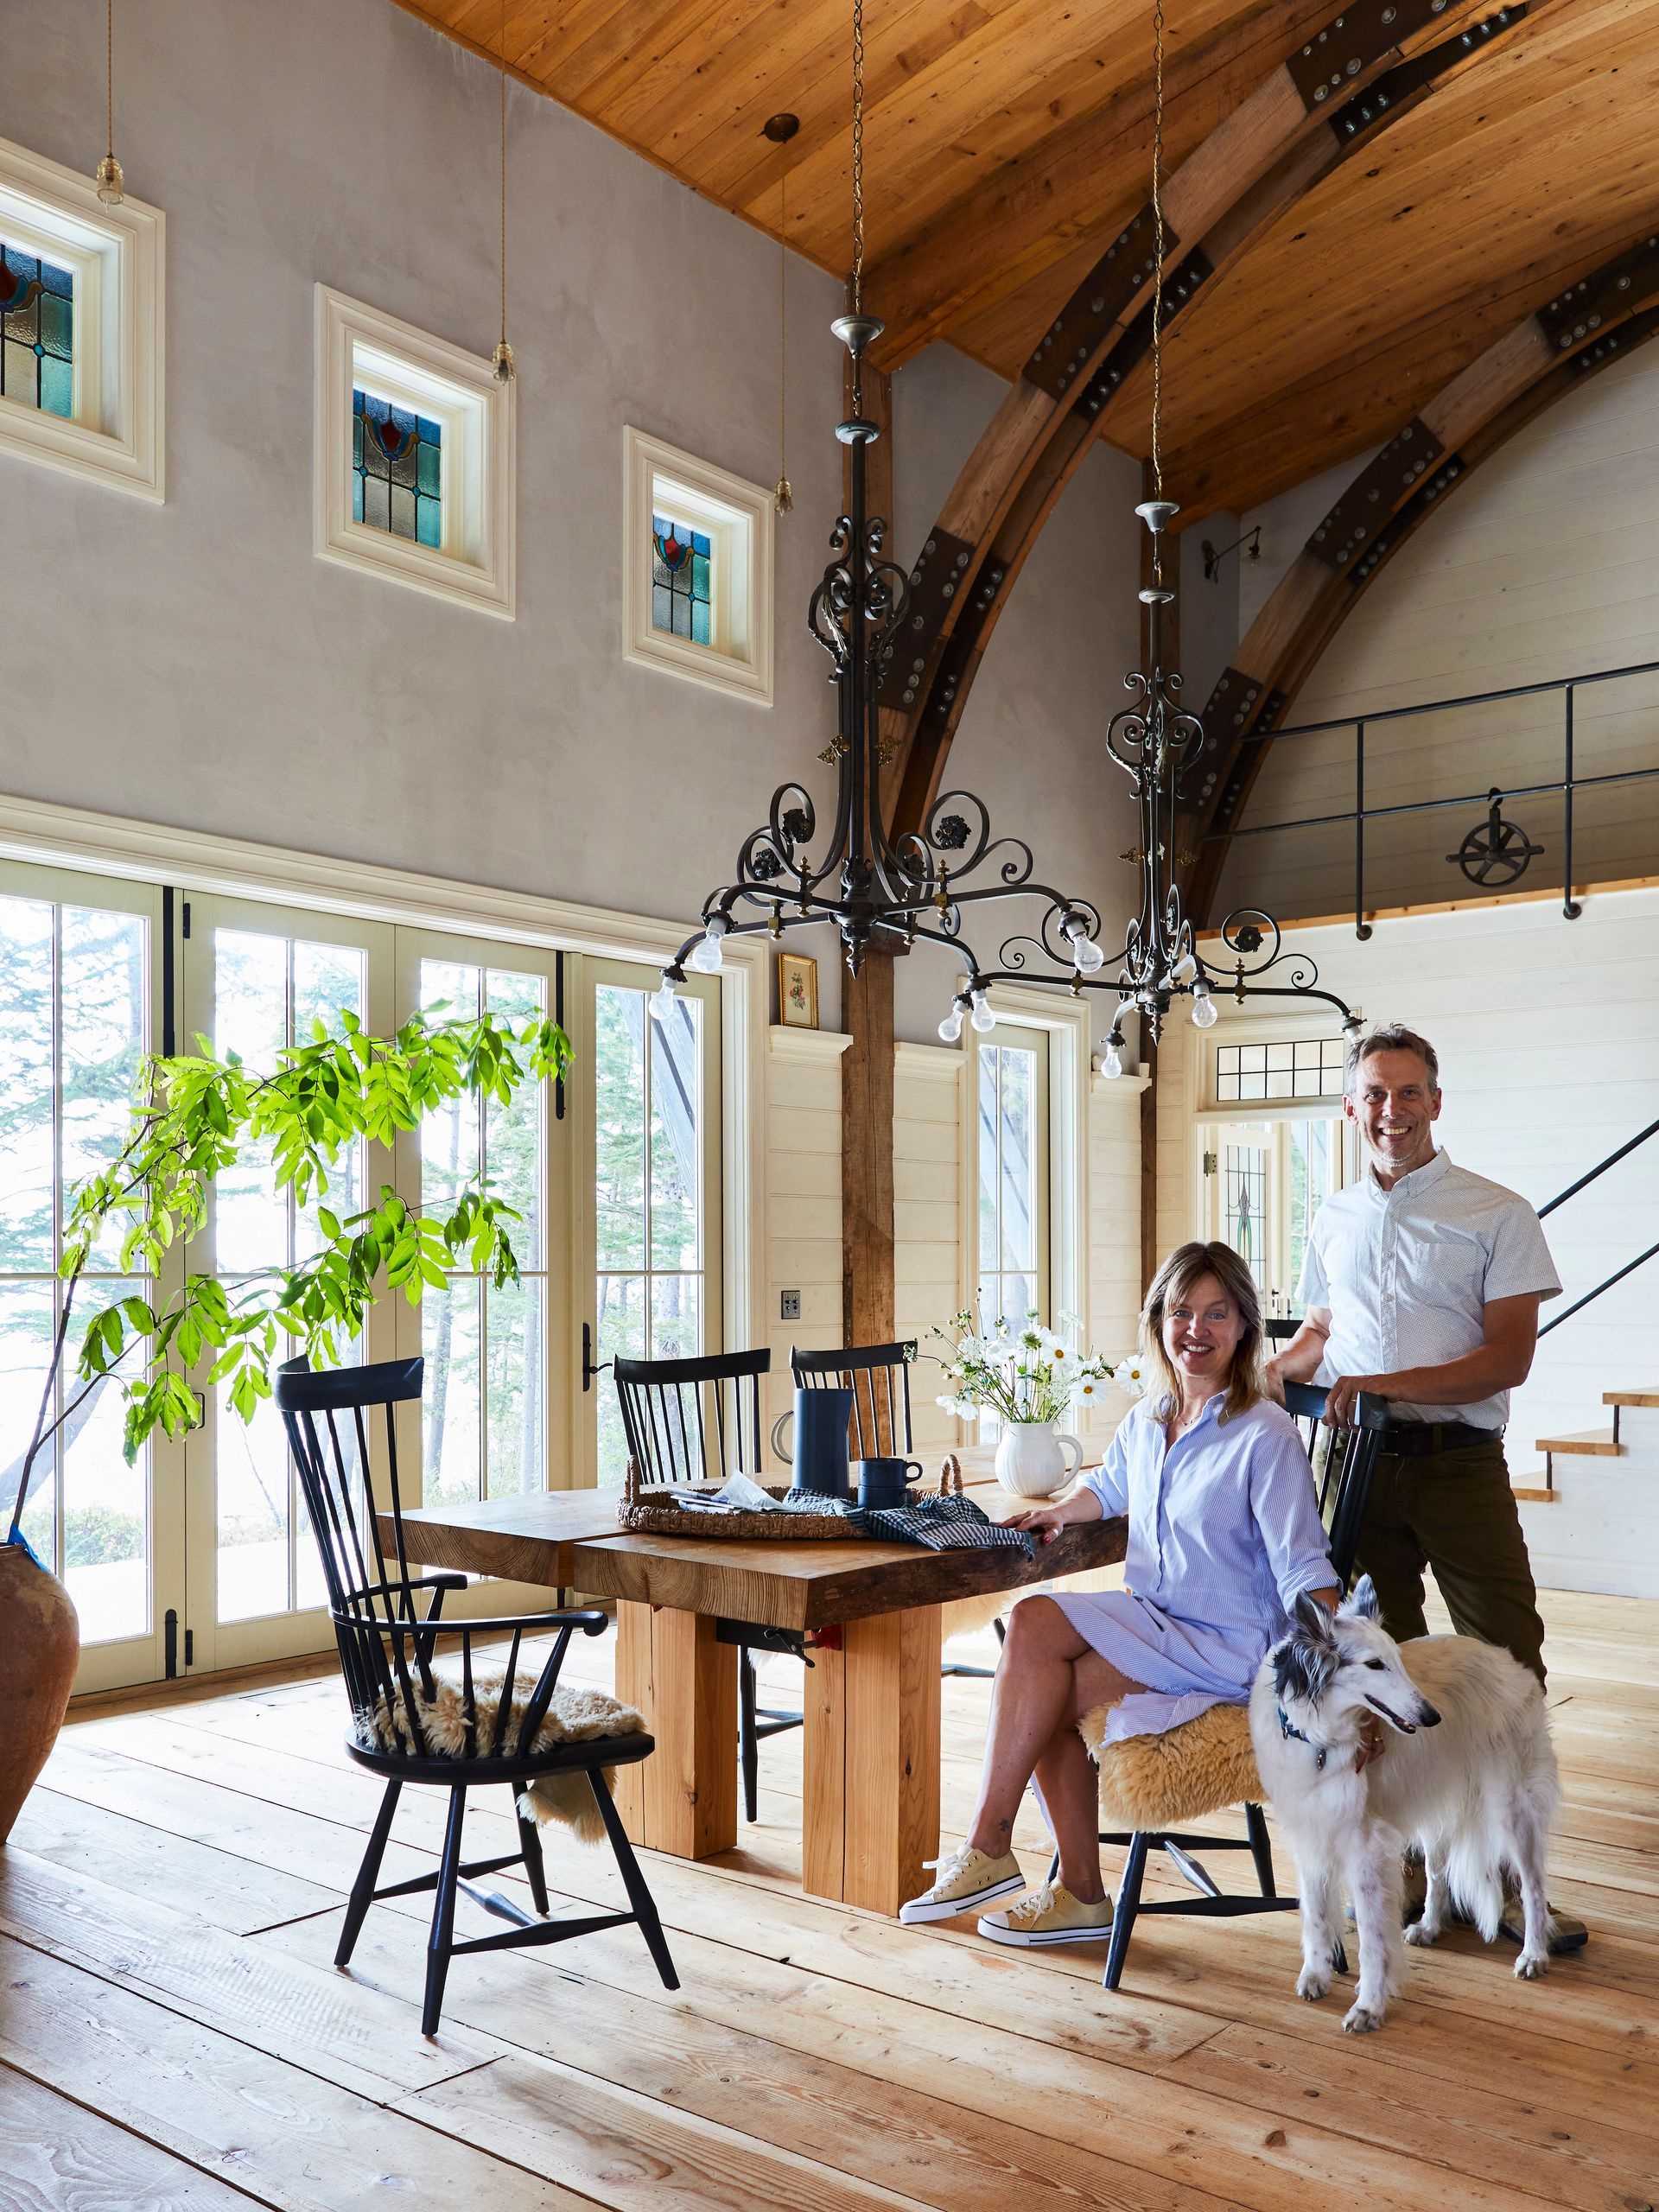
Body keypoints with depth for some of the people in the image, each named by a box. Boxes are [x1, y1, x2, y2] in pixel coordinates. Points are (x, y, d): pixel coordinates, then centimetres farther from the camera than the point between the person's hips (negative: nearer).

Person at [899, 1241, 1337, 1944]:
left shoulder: (1266, 1436, -13)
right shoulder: (1144, 1422, 9)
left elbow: (1303, 1573, -15)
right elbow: (1109, 1487, 32)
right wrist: (1059, 1511, 13)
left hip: (1231, 1649, -7)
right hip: (1154, 1623, 7)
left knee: (1036, 1627, -24)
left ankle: (989, 1851, -13)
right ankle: (1081, 1895, -6)